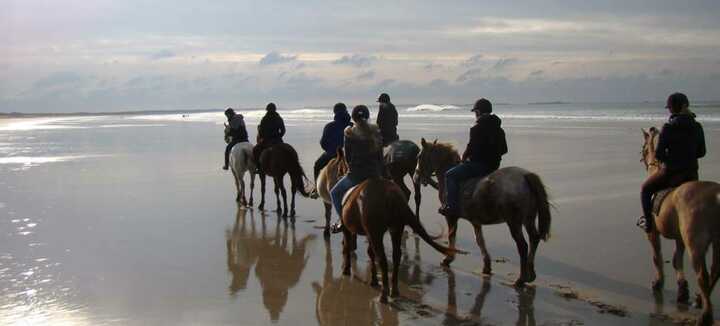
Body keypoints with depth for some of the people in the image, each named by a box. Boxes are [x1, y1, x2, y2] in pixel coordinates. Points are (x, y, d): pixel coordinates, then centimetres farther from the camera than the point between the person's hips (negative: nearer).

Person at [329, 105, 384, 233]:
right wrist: (381, 173, 14)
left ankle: (343, 221, 7)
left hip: (355, 174, -4)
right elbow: (380, 156, 5)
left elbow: (347, 156, -1)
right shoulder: (376, 132, 2)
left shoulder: (350, 133, -8)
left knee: (334, 193, 18)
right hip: (374, 173, 4)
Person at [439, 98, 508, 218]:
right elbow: (504, 150, 17)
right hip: (494, 165, 9)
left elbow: (471, 147, -16)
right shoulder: (499, 129, 12)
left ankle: (451, 206, -17)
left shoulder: (477, 128, -13)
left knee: (450, 175, -6)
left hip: (479, 164, -9)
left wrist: (464, 158, 1)